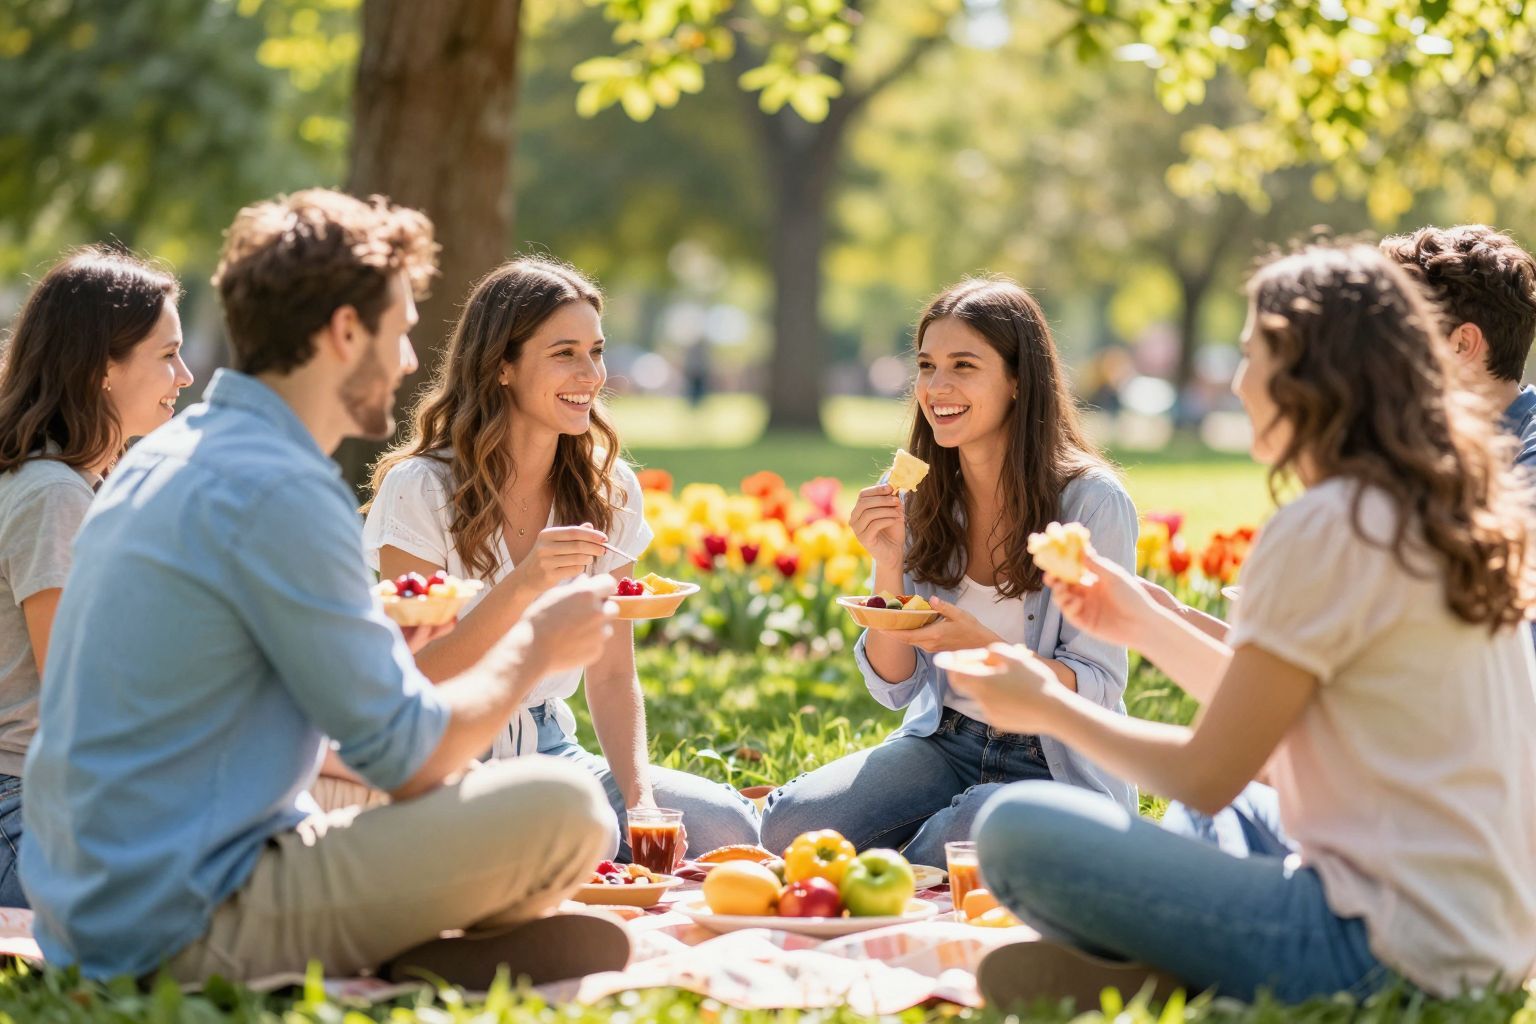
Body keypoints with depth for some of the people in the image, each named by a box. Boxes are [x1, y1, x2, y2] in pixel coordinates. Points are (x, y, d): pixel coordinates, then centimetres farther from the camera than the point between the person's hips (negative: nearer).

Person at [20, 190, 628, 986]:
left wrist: (381, 637, 23)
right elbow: (409, 757, -14)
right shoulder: (277, 491, -19)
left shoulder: (164, 455, 11)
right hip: (185, 925, -10)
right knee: (564, 809, -17)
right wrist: (534, 646, 2)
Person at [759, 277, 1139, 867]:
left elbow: (1099, 689, -12)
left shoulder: (1093, 502, -14)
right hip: (946, 746, 4)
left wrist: (983, 647, -29)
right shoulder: (916, 498, 0)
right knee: (789, 823, -21)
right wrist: (888, 564, -15)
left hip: (1058, 767, -4)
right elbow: (894, 685, 2)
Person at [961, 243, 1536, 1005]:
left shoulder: (1325, 529, -14)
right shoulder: (1447, 514, 12)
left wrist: (1049, 707, 7)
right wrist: (1146, 625, 26)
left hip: (1391, 953, -9)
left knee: (1017, 829, -11)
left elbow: (1207, 777, -8)